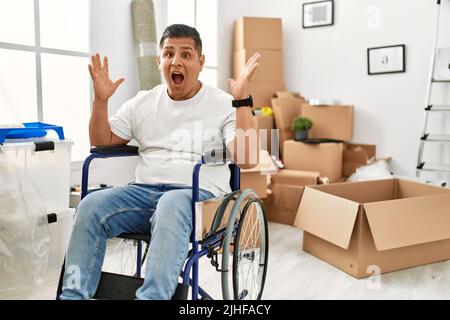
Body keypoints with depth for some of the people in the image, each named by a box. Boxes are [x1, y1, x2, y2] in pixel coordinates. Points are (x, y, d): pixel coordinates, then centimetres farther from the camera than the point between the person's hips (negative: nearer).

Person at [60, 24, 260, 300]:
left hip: (200, 194, -4)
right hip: (144, 191, 4)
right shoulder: (143, 102, 17)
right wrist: (101, 99, 3)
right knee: (91, 205, -23)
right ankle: (73, 294, -16)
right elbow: (102, 142, 18)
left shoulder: (224, 104, 3)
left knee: (171, 205, -38)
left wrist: (242, 100, -16)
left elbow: (247, 160, -10)